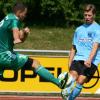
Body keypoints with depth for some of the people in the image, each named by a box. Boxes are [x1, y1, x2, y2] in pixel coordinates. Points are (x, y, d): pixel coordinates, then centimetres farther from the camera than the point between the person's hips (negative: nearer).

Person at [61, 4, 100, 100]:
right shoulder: (79, 29, 20)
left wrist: (89, 60, -25)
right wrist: (69, 63, 17)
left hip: (90, 62, -4)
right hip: (78, 59, 4)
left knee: (80, 81, -17)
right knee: (72, 75, -22)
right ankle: (66, 92, -41)